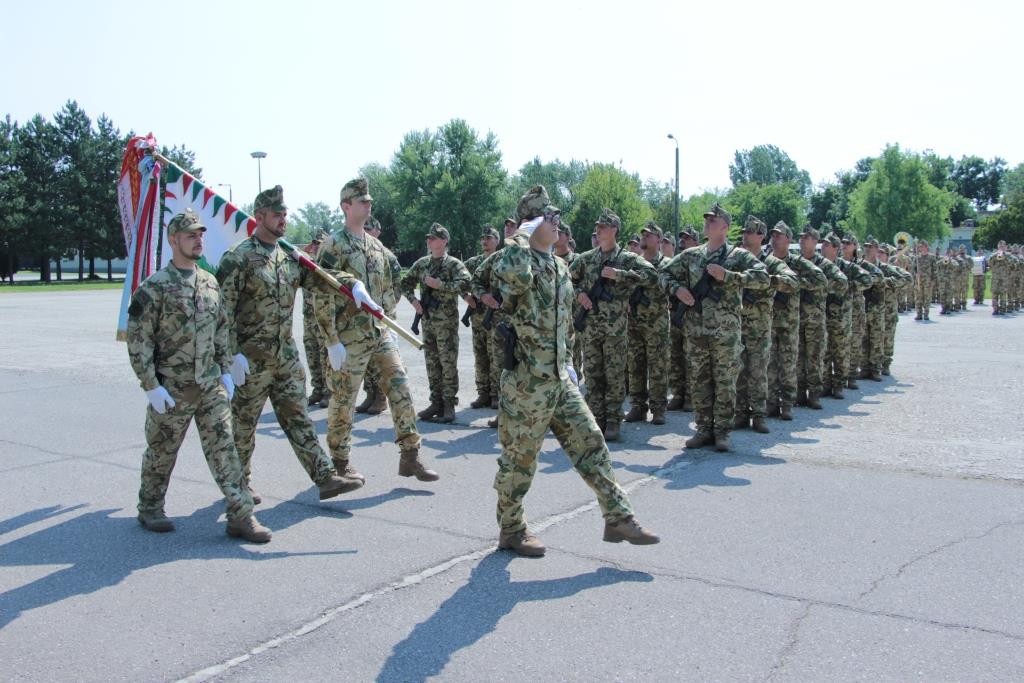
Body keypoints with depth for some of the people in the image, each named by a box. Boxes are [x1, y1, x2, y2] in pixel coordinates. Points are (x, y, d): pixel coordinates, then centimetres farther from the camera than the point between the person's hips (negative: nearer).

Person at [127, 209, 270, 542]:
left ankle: (241, 515, 3)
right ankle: (149, 509, 32)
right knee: (161, 453, 11)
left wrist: (225, 371, 11)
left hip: (211, 386, 5)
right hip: (172, 390, -4)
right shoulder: (154, 287, -10)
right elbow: (137, 340, -11)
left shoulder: (210, 283, 8)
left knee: (224, 448, 0)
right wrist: (151, 386, -14)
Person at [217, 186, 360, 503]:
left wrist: (353, 284, -9)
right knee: (243, 424, 8)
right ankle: (239, 484, 24)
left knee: (298, 418, 6)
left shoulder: (290, 257, 10)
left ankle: (326, 477, 4)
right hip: (251, 358, -6)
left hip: (287, 355, 6)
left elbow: (321, 278, 12)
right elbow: (223, 311, -15)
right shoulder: (238, 259, -12)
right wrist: (233, 355, -19)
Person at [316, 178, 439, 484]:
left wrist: (391, 326, 16)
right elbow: (323, 298, -15)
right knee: (343, 401, 4)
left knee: (400, 388, 0)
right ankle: (340, 462, 20)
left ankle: (410, 457, 7)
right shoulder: (333, 246, -10)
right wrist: (332, 342, -17)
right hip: (349, 338, -6)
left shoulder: (377, 246, 13)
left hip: (380, 333, 7)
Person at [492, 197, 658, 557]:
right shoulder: (518, 261, -12)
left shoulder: (560, 268, 14)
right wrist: (522, 236, -24)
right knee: (519, 457, 5)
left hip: (559, 379, 8)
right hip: (526, 382, -8)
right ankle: (511, 529, 21)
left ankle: (617, 518, 14)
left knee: (590, 443, 7)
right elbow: (513, 274, -39)